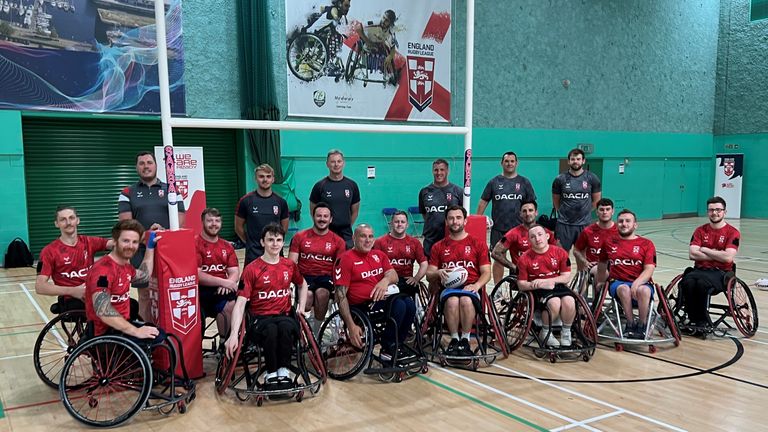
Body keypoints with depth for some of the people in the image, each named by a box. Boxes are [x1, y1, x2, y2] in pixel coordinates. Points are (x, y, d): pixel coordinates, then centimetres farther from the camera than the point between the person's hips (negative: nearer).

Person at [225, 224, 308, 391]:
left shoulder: (290, 265, 8)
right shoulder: (252, 269, -6)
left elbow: (302, 285, 29)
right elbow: (240, 302, -12)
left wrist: (301, 308, 14)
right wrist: (233, 334, -23)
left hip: (284, 315, 2)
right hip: (260, 318, -2)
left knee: (286, 327, -35)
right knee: (271, 330, -38)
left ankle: (284, 371, -15)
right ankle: (271, 374, -15)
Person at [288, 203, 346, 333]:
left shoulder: (338, 241, 10)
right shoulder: (299, 237, 10)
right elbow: (292, 263, 5)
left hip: (326, 277, 0)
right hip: (305, 276, 0)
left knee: (322, 293, -34)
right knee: (308, 294, -34)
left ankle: (316, 330, -16)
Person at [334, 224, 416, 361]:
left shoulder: (379, 255, 16)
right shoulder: (346, 259, -4)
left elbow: (394, 275, 4)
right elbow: (341, 295, -10)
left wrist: (386, 280, -23)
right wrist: (351, 326, -18)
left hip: (381, 298, 6)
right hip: (360, 306, -6)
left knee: (409, 303, -22)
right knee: (399, 304, -27)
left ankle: (396, 345, -6)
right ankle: (387, 349, -12)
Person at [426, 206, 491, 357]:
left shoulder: (478, 244, 14)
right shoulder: (438, 247, 17)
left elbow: (486, 272, 7)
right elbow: (429, 275, 13)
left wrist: (477, 285, -14)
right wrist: (438, 273, -11)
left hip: (471, 288, 0)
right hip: (448, 288, 1)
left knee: (466, 300, -37)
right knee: (452, 300, -36)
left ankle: (465, 341, -20)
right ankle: (454, 340, -19)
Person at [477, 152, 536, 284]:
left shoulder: (524, 182, 6)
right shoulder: (494, 182, 6)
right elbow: (483, 202, 6)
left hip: (519, 228, 0)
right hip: (498, 228, 0)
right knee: (498, 259, 5)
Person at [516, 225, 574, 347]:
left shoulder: (560, 252, -2)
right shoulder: (525, 259, -5)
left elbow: (566, 277, -1)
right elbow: (521, 284, -3)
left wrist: (545, 281, -15)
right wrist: (538, 285, -22)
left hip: (558, 286, 2)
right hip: (538, 290, -2)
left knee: (569, 302, -30)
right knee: (555, 303, -33)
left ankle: (566, 333, -4)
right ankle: (545, 333, -6)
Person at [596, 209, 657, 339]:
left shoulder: (646, 244, 6)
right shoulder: (609, 243, 14)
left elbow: (649, 269, -6)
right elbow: (602, 266, 29)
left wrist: (637, 282, -23)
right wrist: (600, 282, 35)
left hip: (640, 282, -1)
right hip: (617, 282, 1)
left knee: (644, 290, -36)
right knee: (624, 289, -35)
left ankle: (642, 325, -18)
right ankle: (630, 324, -22)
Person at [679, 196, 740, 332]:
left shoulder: (733, 233, -1)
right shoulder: (700, 231, 9)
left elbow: (728, 257, -15)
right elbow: (692, 254, -3)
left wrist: (704, 250, -6)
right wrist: (716, 254, -8)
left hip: (721, 273, -3)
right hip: (700, 269, 3)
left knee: (702, 283, -35)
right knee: (687, 282, -31)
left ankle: (702, 321, -17)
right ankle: (693, 319, -16)